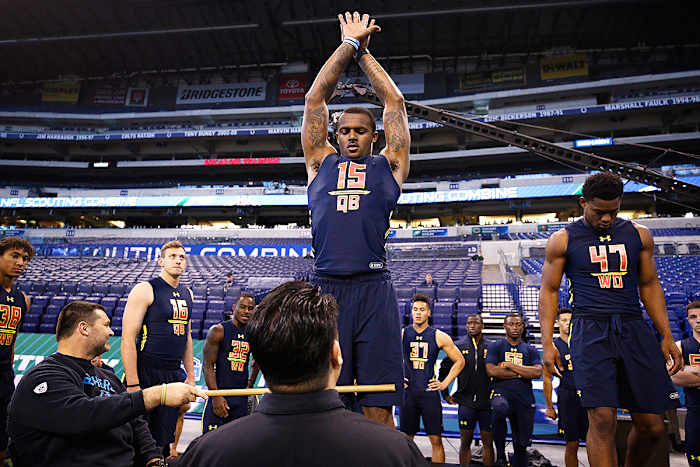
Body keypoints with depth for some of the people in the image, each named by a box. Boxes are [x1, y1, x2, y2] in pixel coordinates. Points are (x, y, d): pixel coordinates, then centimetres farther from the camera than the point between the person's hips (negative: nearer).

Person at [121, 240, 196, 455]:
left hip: (173, 375, 6)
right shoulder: (145, 290, -9)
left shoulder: (187, 294, 11)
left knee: (163, 440, 13)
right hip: (145, 373, -6)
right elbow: (128, 339, -14)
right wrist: (132, 385, -19)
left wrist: (190, 376, 15)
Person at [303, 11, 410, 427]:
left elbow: (395, 101, 18)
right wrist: (349, 43, 23)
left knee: (378, 411, 2)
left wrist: (364, 52, 28)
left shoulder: (388, 166, 17)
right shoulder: (321, 162, 19)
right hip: (325, 287, 1)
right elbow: (315, 99, 18)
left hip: (373, 288, -1)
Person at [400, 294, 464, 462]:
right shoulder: (402, 334, 0)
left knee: (436, 440, 2)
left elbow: (459, 361, 7)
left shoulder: (439, 337, -1)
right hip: (407, 393, 1)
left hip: (430, 393, -1)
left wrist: (445, 383, 1)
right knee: (406, 439, 9)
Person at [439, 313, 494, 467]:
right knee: (465, 442, 7)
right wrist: (445, 394, 7)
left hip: (487, 403, 0)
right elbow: (444, 370, 9)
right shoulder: (458, 346, 2)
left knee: (488, 443, 8)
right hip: (466, 403, 0)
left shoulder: (491, 347, 2)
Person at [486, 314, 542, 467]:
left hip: (525, 399, 4)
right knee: (499, 408, -37)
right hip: (502, 393, -3)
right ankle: (500, 454, -19)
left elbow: (537, 372, -2)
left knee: (522, 444, 5)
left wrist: (510, 365, -6)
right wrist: (522, 373, -4)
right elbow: (491, 370, -8)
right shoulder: (495, 347, 7)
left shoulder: (531, 350, 15)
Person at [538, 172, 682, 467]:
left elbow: (649, 286, 17)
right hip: (591, 331, -3)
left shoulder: (639, 235, 12)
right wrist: (547, 343, -4)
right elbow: (549, 291, 3)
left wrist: (667, 337, 11)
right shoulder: (562, 240, 3)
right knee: (602, 420, -12)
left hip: (634, 329, 4)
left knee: (652, 426, 5)